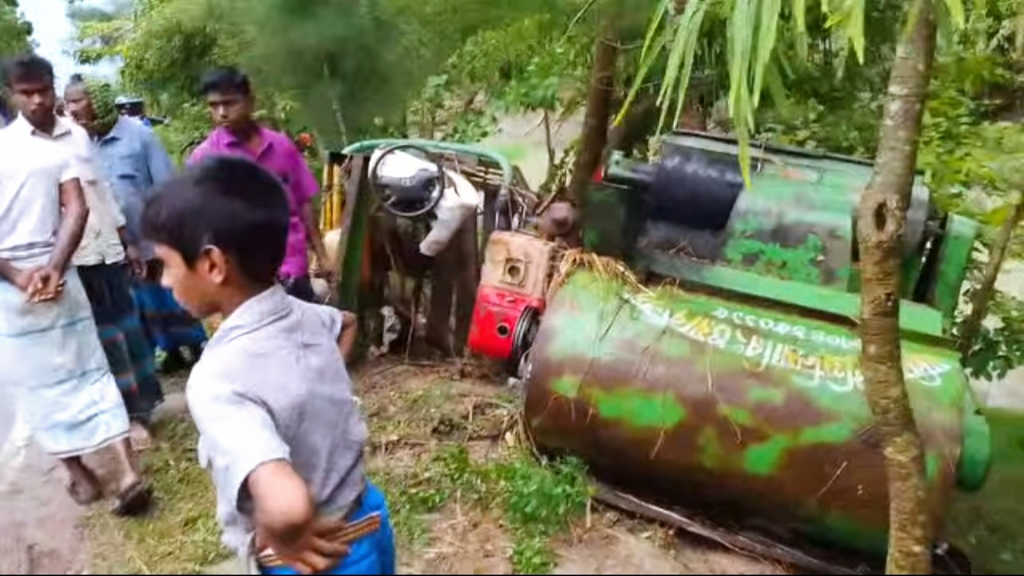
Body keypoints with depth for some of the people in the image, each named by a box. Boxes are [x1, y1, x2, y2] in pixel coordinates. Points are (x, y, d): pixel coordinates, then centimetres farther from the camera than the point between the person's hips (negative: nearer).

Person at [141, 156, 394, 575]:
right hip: (367, 524, 7)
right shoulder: (304, 316, -7)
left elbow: (287, 506, -43)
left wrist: (280, 541, -22)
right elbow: (348, 322, 18)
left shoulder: (217, 379, -29)